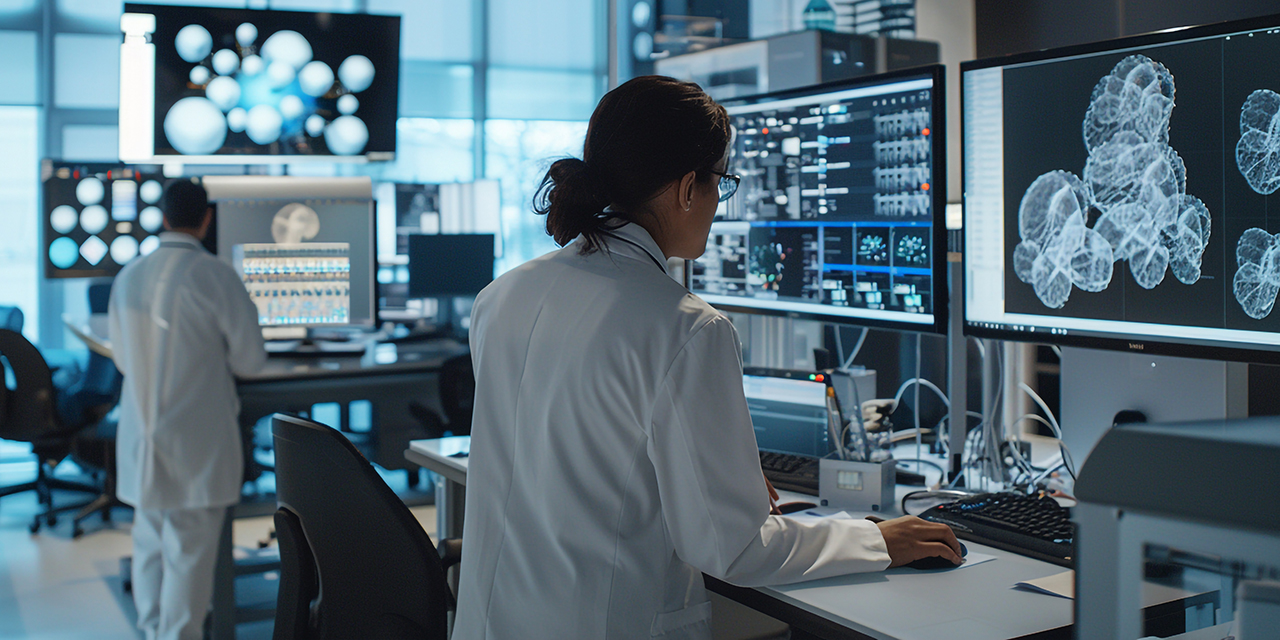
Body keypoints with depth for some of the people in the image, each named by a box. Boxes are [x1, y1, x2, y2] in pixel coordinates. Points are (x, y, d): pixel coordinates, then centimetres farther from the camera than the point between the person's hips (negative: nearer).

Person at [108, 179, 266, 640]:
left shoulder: (128, 277, 3)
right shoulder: (216, 277, -14)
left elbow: (122, 357, 15)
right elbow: (250, 359, -8)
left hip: (141, 441, 6)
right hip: (199, 442, -6)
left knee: (150, 545, 18)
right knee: (189, 554, 2)